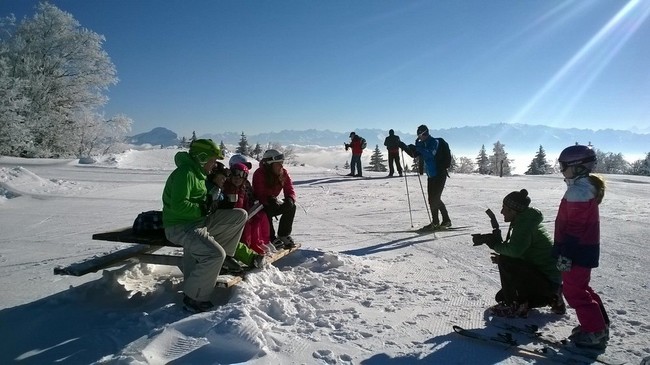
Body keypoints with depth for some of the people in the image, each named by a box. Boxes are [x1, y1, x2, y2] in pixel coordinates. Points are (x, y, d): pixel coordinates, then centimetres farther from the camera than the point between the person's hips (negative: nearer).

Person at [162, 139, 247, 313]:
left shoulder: (198, 173, 13)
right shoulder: (185, 173, -19)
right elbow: (178, 205, -29)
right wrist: (201, 209, -18)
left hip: (200, 221, 10)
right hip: (180, 227, -9)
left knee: (240, 215, 1)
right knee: (215, 255, -28)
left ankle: (224, 254, 10)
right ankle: (193, 297, -11)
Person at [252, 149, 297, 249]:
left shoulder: (283, 173, -8)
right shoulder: (259, 174, -25)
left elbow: (289, 190, -10)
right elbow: (259, 195, -30)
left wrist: (290, 199, -33)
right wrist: (270, 200, -48)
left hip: (273, 201, 6)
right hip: (259, 204, -6)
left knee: (291, 207, -16)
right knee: (268, 211, -36)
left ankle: (284, 235, -2)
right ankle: (271, 239, -19)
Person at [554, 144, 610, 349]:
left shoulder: (578, 192, -22)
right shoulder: (588, 187, 11)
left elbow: (574, 229, -25)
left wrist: (565, 254, -21)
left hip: (578, 251, -10)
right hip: (587, 248, 10)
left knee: (574, 291, 1)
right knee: (580, 287, 22)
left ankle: (595, 333, 10)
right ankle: (599, 325, 33)